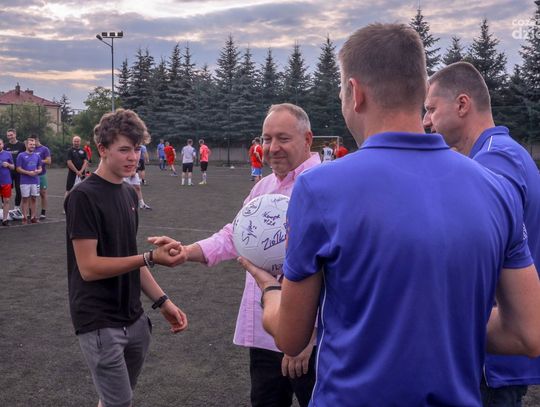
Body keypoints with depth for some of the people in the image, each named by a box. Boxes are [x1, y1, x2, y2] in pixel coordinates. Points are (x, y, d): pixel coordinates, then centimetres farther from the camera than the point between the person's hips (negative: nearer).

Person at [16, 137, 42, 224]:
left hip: (35, 181, 4)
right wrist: (28, 172, -17)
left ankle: (33, 217, 14)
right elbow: (18, 169, -6)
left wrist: (38, 171, -8)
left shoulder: (37, 156, 9)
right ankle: (25, 218, 5)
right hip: (25, 182, -4)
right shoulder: (21, 155, -3)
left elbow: (40, 168, 15)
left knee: (34, 199, 7)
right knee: (25, 199, 1)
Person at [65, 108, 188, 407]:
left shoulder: (128, 194, 8)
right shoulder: (84, 196, -15)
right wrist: (150, 258, -23)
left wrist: (161, 301, 7)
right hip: (100, 324, -7)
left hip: (133, 320, 7)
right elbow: (88, 267, -19)